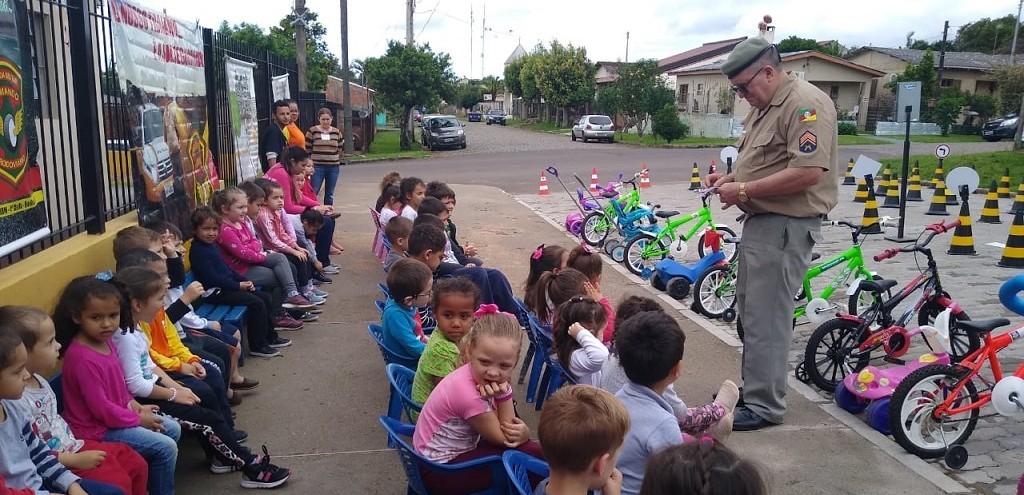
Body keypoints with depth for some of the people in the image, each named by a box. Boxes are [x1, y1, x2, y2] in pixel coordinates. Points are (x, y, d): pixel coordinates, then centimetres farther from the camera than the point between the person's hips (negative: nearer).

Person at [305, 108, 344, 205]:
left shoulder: (337, 132, 8)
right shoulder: (312, 131, -1)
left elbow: (341, 149, 15)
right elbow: (307, 149, 1)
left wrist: (341, 162, 9)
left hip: (333, 167, 3)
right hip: (317, 167, -3)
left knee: (330, 194, 10)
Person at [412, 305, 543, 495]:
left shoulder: (478, 376, -9)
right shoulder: (468, 394, -32)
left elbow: (506, 427, -7)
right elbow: (503, 438, -17)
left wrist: (520, 432, -28)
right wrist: (505, 394, -24)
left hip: (456, 450, 8)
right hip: (440, 471, -8)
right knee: (529, 454, -15)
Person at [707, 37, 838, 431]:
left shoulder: (805, 104, -16)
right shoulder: (763, 107, 16)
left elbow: (808, 172, -25)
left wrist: (745, 190, -20)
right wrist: (732, 178, 7)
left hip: (786, 225, -10)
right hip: (760, 220, 11)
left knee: (767, 317, -5)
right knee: (750, 311, 17)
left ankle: (764, 405, 5)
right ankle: (751, 385, 31)